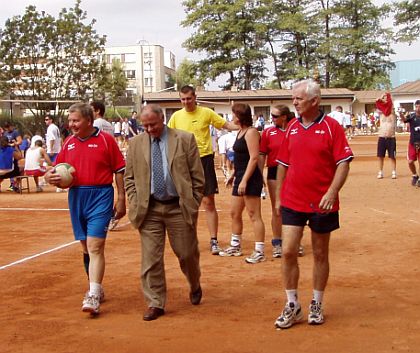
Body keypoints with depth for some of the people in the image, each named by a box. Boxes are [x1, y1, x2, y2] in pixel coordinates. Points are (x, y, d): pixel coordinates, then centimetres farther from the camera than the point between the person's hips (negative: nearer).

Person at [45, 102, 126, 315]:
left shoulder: (105, 140, -3)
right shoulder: (69, 143, 11)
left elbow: (120, 170, -1)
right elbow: (58, 168, 17)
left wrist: (121, 200, -3)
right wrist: (50, 176, -7)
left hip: (100, 196, -5)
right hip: (76, 196, 6)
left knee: (95, 246, -13)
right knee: (86, 247, 14)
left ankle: (93, 296, -14)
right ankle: (95, 287, 28)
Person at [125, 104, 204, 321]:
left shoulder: (185, 139, -2)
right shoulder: (136, 143, 5)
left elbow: (197, 175, 0)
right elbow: (129, 177, 10)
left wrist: (193, 203, -3)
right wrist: (135, 204, -1)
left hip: (179, 207, -2)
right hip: (149, 210, 2)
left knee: (187, 254, 9)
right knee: (150, 258, 1)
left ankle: (195, 287, 39)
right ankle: (155, 304, 12)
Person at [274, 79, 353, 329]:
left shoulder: (331, 127, -7)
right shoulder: (292, 128, 6)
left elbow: (344, 163, -10)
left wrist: (332, 192, -21)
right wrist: (279, 197, 13)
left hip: (322, 203, -3)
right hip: (292, 202, 3)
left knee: (320, 254, 10)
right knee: (288, 252, -3)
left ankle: (317, 305, 25)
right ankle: (292, 306, 11)